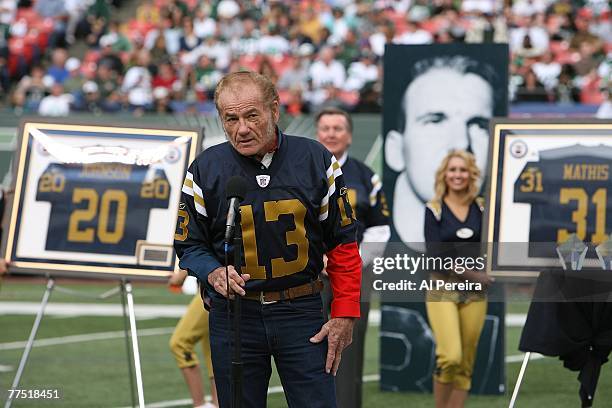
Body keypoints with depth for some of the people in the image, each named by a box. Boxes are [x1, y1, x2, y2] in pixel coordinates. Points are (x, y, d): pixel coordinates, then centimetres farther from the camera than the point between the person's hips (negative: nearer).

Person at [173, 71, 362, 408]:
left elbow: (343, 242, 4)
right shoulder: (206, 169, -2)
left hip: (301, 311, -1)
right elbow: (189, 244, 5)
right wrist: (214, 273, -17)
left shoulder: (316, 160, -1)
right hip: (233, 314, 1)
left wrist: (344, 314, -1)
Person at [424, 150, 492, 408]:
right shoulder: (434, 210, 0)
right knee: (450, 357, -18)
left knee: (466, 364, 2)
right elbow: (434, 256, -8)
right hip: (442, 289, -3)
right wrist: (471, 273, -11)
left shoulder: (481, 208, 8)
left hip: (475, 292, 3)